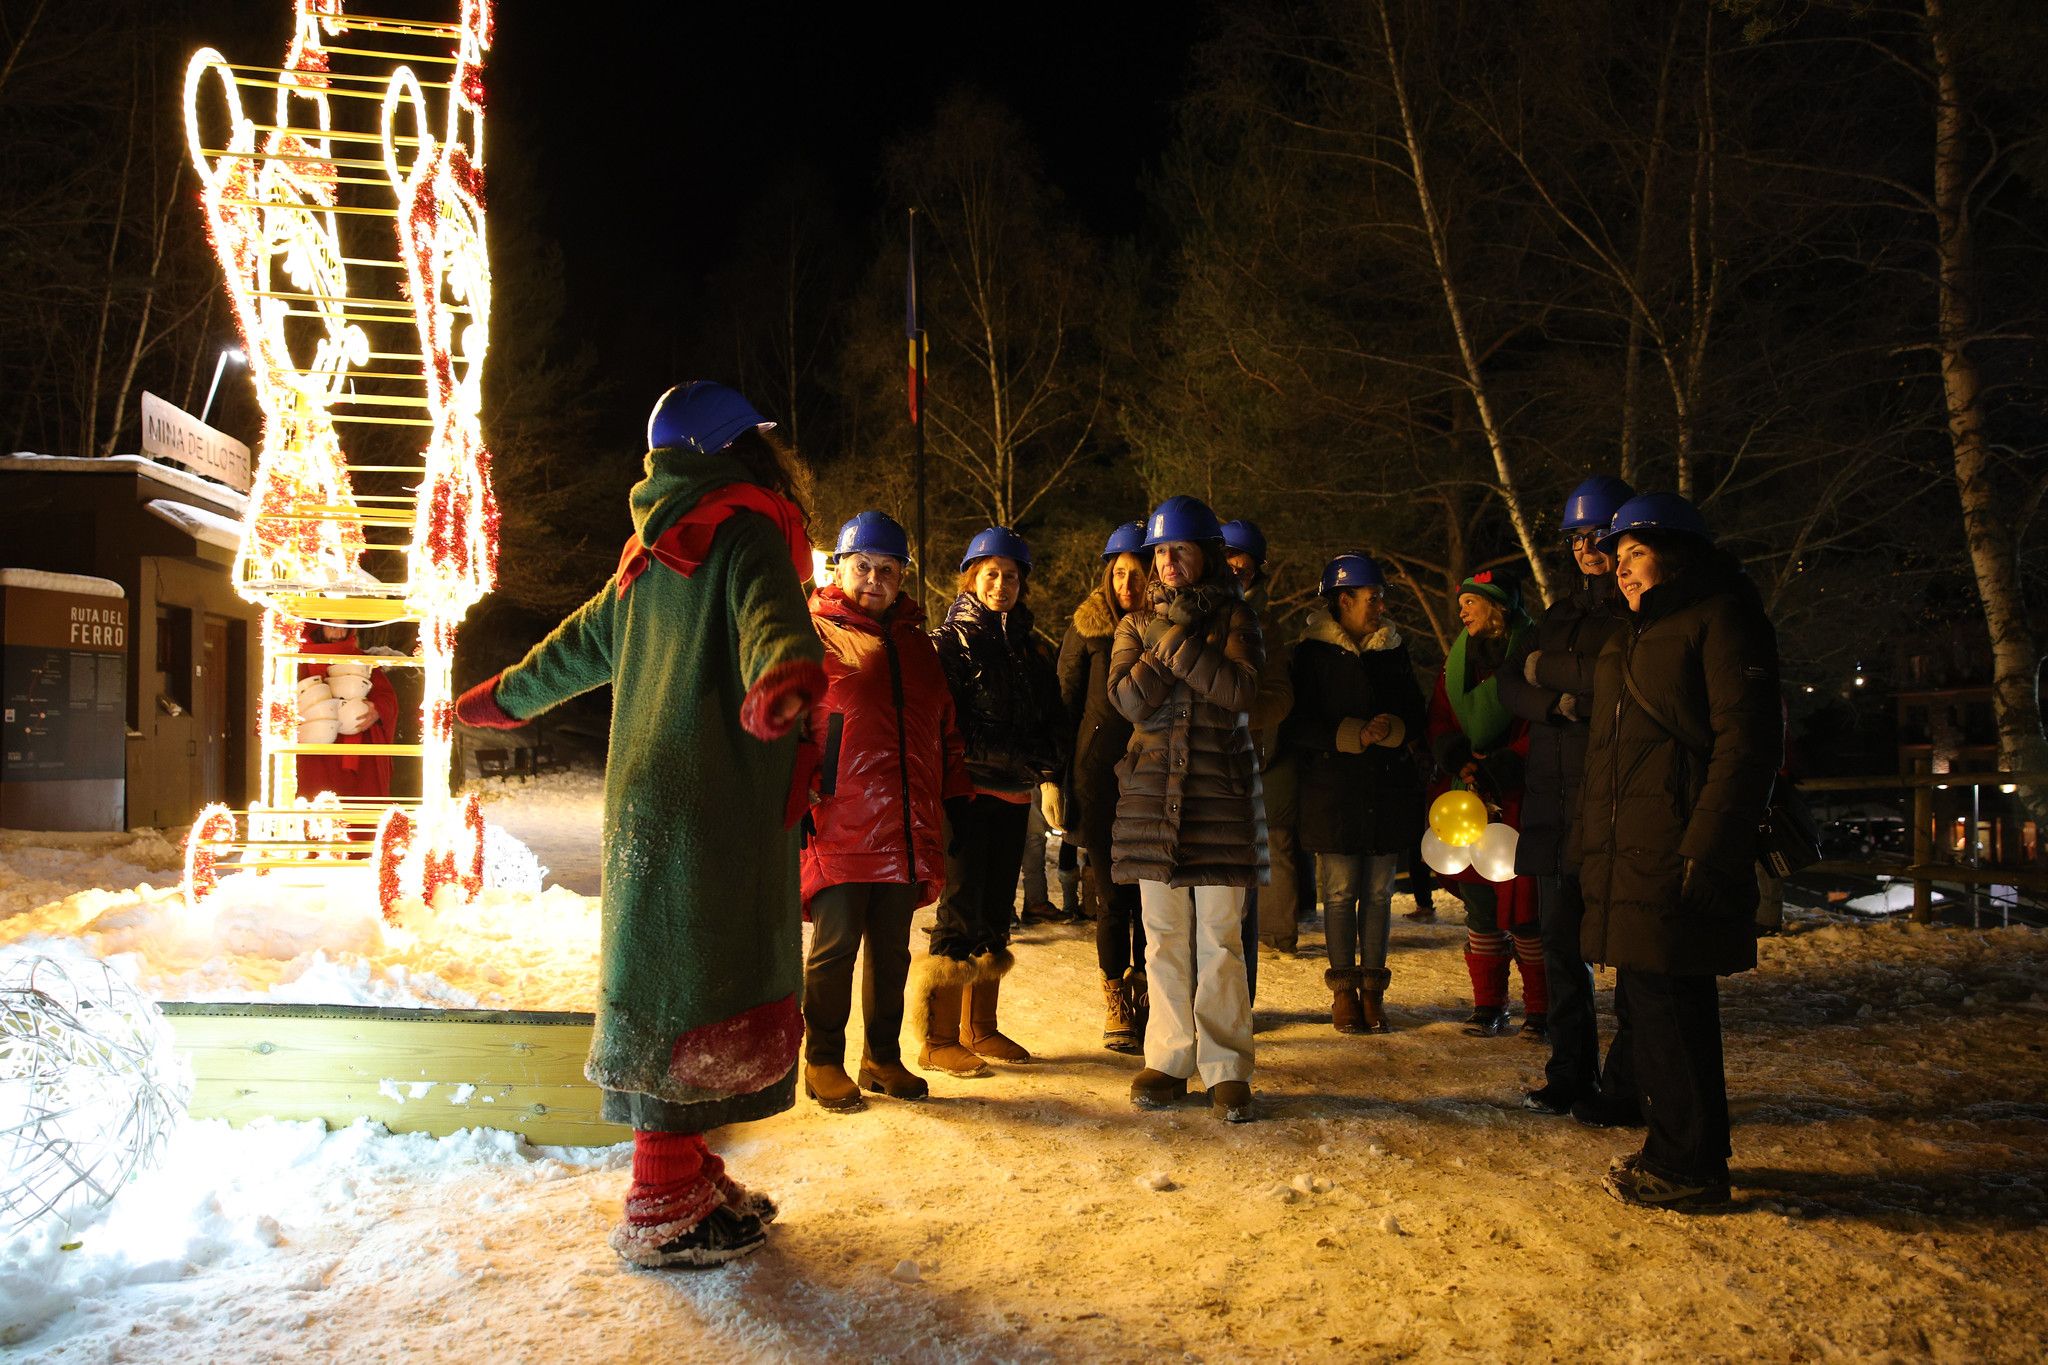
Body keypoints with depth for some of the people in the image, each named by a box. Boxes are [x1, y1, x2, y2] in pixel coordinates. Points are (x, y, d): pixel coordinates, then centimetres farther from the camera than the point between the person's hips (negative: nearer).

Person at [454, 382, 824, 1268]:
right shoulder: (745, 532, -6)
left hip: (650, 799, 9)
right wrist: (784, 675, -50)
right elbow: (768, 611, -29)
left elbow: (581, 643, 31)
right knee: (695, 993, -5)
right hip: (716, 804, -9)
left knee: (669, 982, 13)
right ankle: (661, 1212, 1)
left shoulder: (652, 555, 19)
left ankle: (683, 1173, 23)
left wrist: (505, 697, 48)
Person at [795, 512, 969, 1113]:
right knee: (836, 946, -1)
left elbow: (944, 731, 24)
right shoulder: (814, 635, 1)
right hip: (839, 828, -5)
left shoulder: (915, 642, 19)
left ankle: (883, 1058, 26)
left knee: (891, 950, 13)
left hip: (906, 831, 6)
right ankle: (823, 1063, 14)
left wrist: (964, 788, 15)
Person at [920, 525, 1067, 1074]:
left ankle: (982, 1029, 22)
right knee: (960, 913, -6)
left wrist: (1047, 759, -4)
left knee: (996, 914, 12)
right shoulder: (950, 642, -4)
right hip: (968, 793, -7)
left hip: (1013, 797, 7)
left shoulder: (1028, 648, 16)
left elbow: (1051, 717, 16)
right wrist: (1020, 759, -17)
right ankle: (939, 1041, 0)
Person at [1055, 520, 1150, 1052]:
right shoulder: (1087, 627, 3)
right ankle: (1115, 1003, 11)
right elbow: (1064, 703, 4)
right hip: (1100, 774, -1)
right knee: (1112, 893, 1)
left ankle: (1144, 993, 17)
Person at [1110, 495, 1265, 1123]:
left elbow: (1239, 689, -13)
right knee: (1164, 936, 6)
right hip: (1152, 789, 2)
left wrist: (1178, 644, -15)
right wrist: (1171, 641, -10)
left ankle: (1226, 1070, 3)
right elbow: (1129, 699, -5)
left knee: (1220, 937, -3)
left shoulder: (1233, 617, 5)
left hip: (1219, 789, -2)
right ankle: (1167, 1061, 14)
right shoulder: (1137, 623, 12)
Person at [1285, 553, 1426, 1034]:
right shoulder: (1312, 652, -1)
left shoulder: (1393, 649, 14)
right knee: (1340, 892, -1)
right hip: (1334, 790, -4)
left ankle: (1372, 989, 15)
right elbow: (1295, 725, -6)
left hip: (1388, 790, 4)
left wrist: (1392, 729, -9)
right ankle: (1344, 990, 10)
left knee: (1378, 893, 6)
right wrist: (1351, 735, -17)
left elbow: (1416, 714, 14)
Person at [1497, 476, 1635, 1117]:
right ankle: (1571, 1075, 20)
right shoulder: (1562, 613, 20)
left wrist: (1549, 669, -6)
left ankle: (1628, 1082, 8)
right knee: (1561, 941, 10)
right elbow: (1510, 686, 12)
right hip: (1555, 799, 7)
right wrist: (1566, 701, -8)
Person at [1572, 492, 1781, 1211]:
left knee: (1669, 1004, -6)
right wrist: (1590, 843, 20)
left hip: (1677, 855, -9)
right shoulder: (1632, 639, 23)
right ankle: (1674, 1152, 23)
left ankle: (1692, 1167, 4)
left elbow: (1748, 741, -14)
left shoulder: (1721, 620, -5)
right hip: (1627, 856, 9)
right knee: (1648, 1003, 12)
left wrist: (1707, 849, -20)